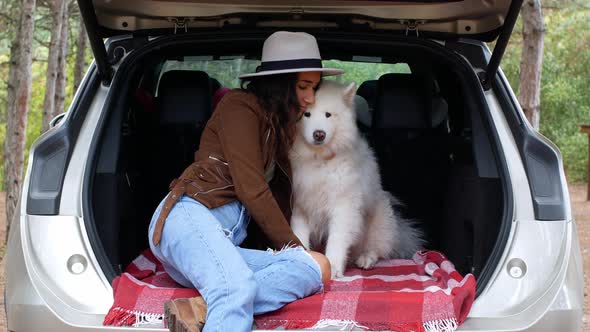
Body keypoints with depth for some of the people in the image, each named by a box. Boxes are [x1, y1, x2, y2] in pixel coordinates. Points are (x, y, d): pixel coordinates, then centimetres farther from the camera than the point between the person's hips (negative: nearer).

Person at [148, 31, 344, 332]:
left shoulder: (278, 126, 27)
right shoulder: (240, 106, 1)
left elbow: (279, 194, 31)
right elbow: (250, 189, -6)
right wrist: (292, 246, 2)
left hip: (224, 242, 8)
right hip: (190, 215, -8)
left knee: (318, 268, -16)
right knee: (238, 289, -38)